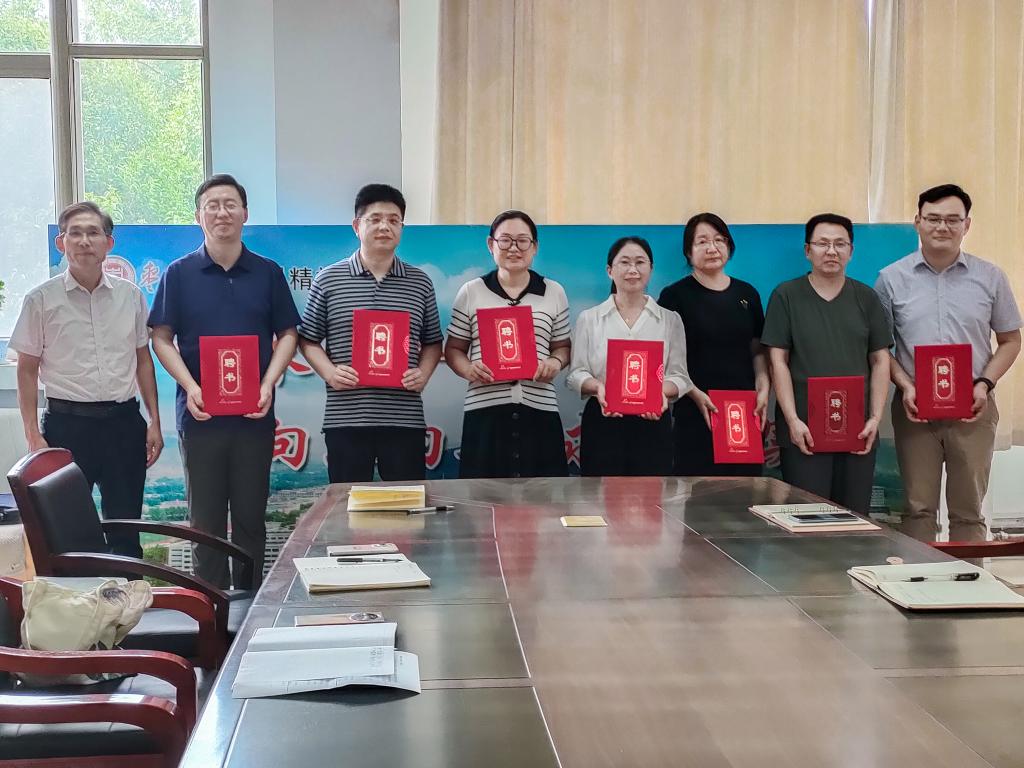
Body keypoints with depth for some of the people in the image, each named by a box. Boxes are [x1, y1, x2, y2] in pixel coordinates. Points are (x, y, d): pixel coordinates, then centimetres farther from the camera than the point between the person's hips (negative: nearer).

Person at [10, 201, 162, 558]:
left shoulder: (130, 295, 5)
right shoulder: (41, 299, -1)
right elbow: (27, 371, 1)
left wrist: (154, 422, 6)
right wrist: (33, 435, -5)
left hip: (124, 421, 2)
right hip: (68, 424, -2)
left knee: (126, 528, 9)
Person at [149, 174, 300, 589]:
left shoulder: (268, 273, 5)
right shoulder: (179, 273, 3)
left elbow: (287, 334, 8)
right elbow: (162, 338, 3)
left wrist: (268, 384, -7)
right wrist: (190, 387, -11)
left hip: (255, 414, 1)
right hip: (200, 413, 0)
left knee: (251, 515, 7)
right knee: (206, 517, 6)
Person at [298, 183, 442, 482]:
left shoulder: (419, 282, 10)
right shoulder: (328, 280, 5)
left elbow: (432, 342, 15)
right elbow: (308, 339, 9)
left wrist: (423, 373, -4)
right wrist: (329, 372, -8)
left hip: (404, 420, 1)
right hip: (346, 419, -1)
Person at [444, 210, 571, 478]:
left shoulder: (554, 292, 12)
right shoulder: (471, 292, 8)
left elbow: (562, 346, 18)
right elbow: (454, 349, 12)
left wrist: (556, 362, -4)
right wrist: (468, 369, -8)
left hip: (539, 409, 1)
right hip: (485, 408, -1)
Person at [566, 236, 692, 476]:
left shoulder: (670, 320, 10)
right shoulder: (588, 319, 8)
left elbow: (679, 375, 5)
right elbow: (576, 373, 4)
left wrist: (662, 392, -17)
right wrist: (598, 387, -17)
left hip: (653, 423, 1)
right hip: (602, 423, -1)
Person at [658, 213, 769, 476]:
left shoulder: (747, 294, 13)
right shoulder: (675, 295, 0)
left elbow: (757, 350, 16)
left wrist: (763, 388, 0)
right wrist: (696, 394, -15)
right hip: (696, 413, -4)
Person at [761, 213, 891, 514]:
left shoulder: (866, 297, 11)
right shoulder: (786, 296, 3)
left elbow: (880, 361, 10)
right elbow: (779, 361, -1)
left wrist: (875, 418, -1)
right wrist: (793, 420, -9)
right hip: (803, 430, -3)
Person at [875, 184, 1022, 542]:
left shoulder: (990, 278, 4)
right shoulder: (893, 278, 2)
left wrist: (985, 384, -6)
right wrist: (905, 387, -9)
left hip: (972, 410, 1)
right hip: (915, 408, 0)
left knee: (968, 511, 7)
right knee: (919, 509, 4)